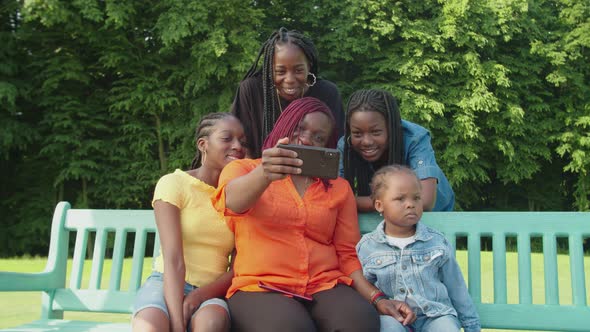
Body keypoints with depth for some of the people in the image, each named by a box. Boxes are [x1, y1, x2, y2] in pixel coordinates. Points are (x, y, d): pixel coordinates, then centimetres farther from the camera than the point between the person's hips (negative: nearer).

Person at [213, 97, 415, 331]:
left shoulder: (338, 188, 17)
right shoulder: (243, 169, 8)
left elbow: (348, 254, 14)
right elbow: (232, 202, -15)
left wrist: (379, 299, -2)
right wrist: (264, 174, -37)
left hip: (325, 286, 3)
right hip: (261, 287, -2)